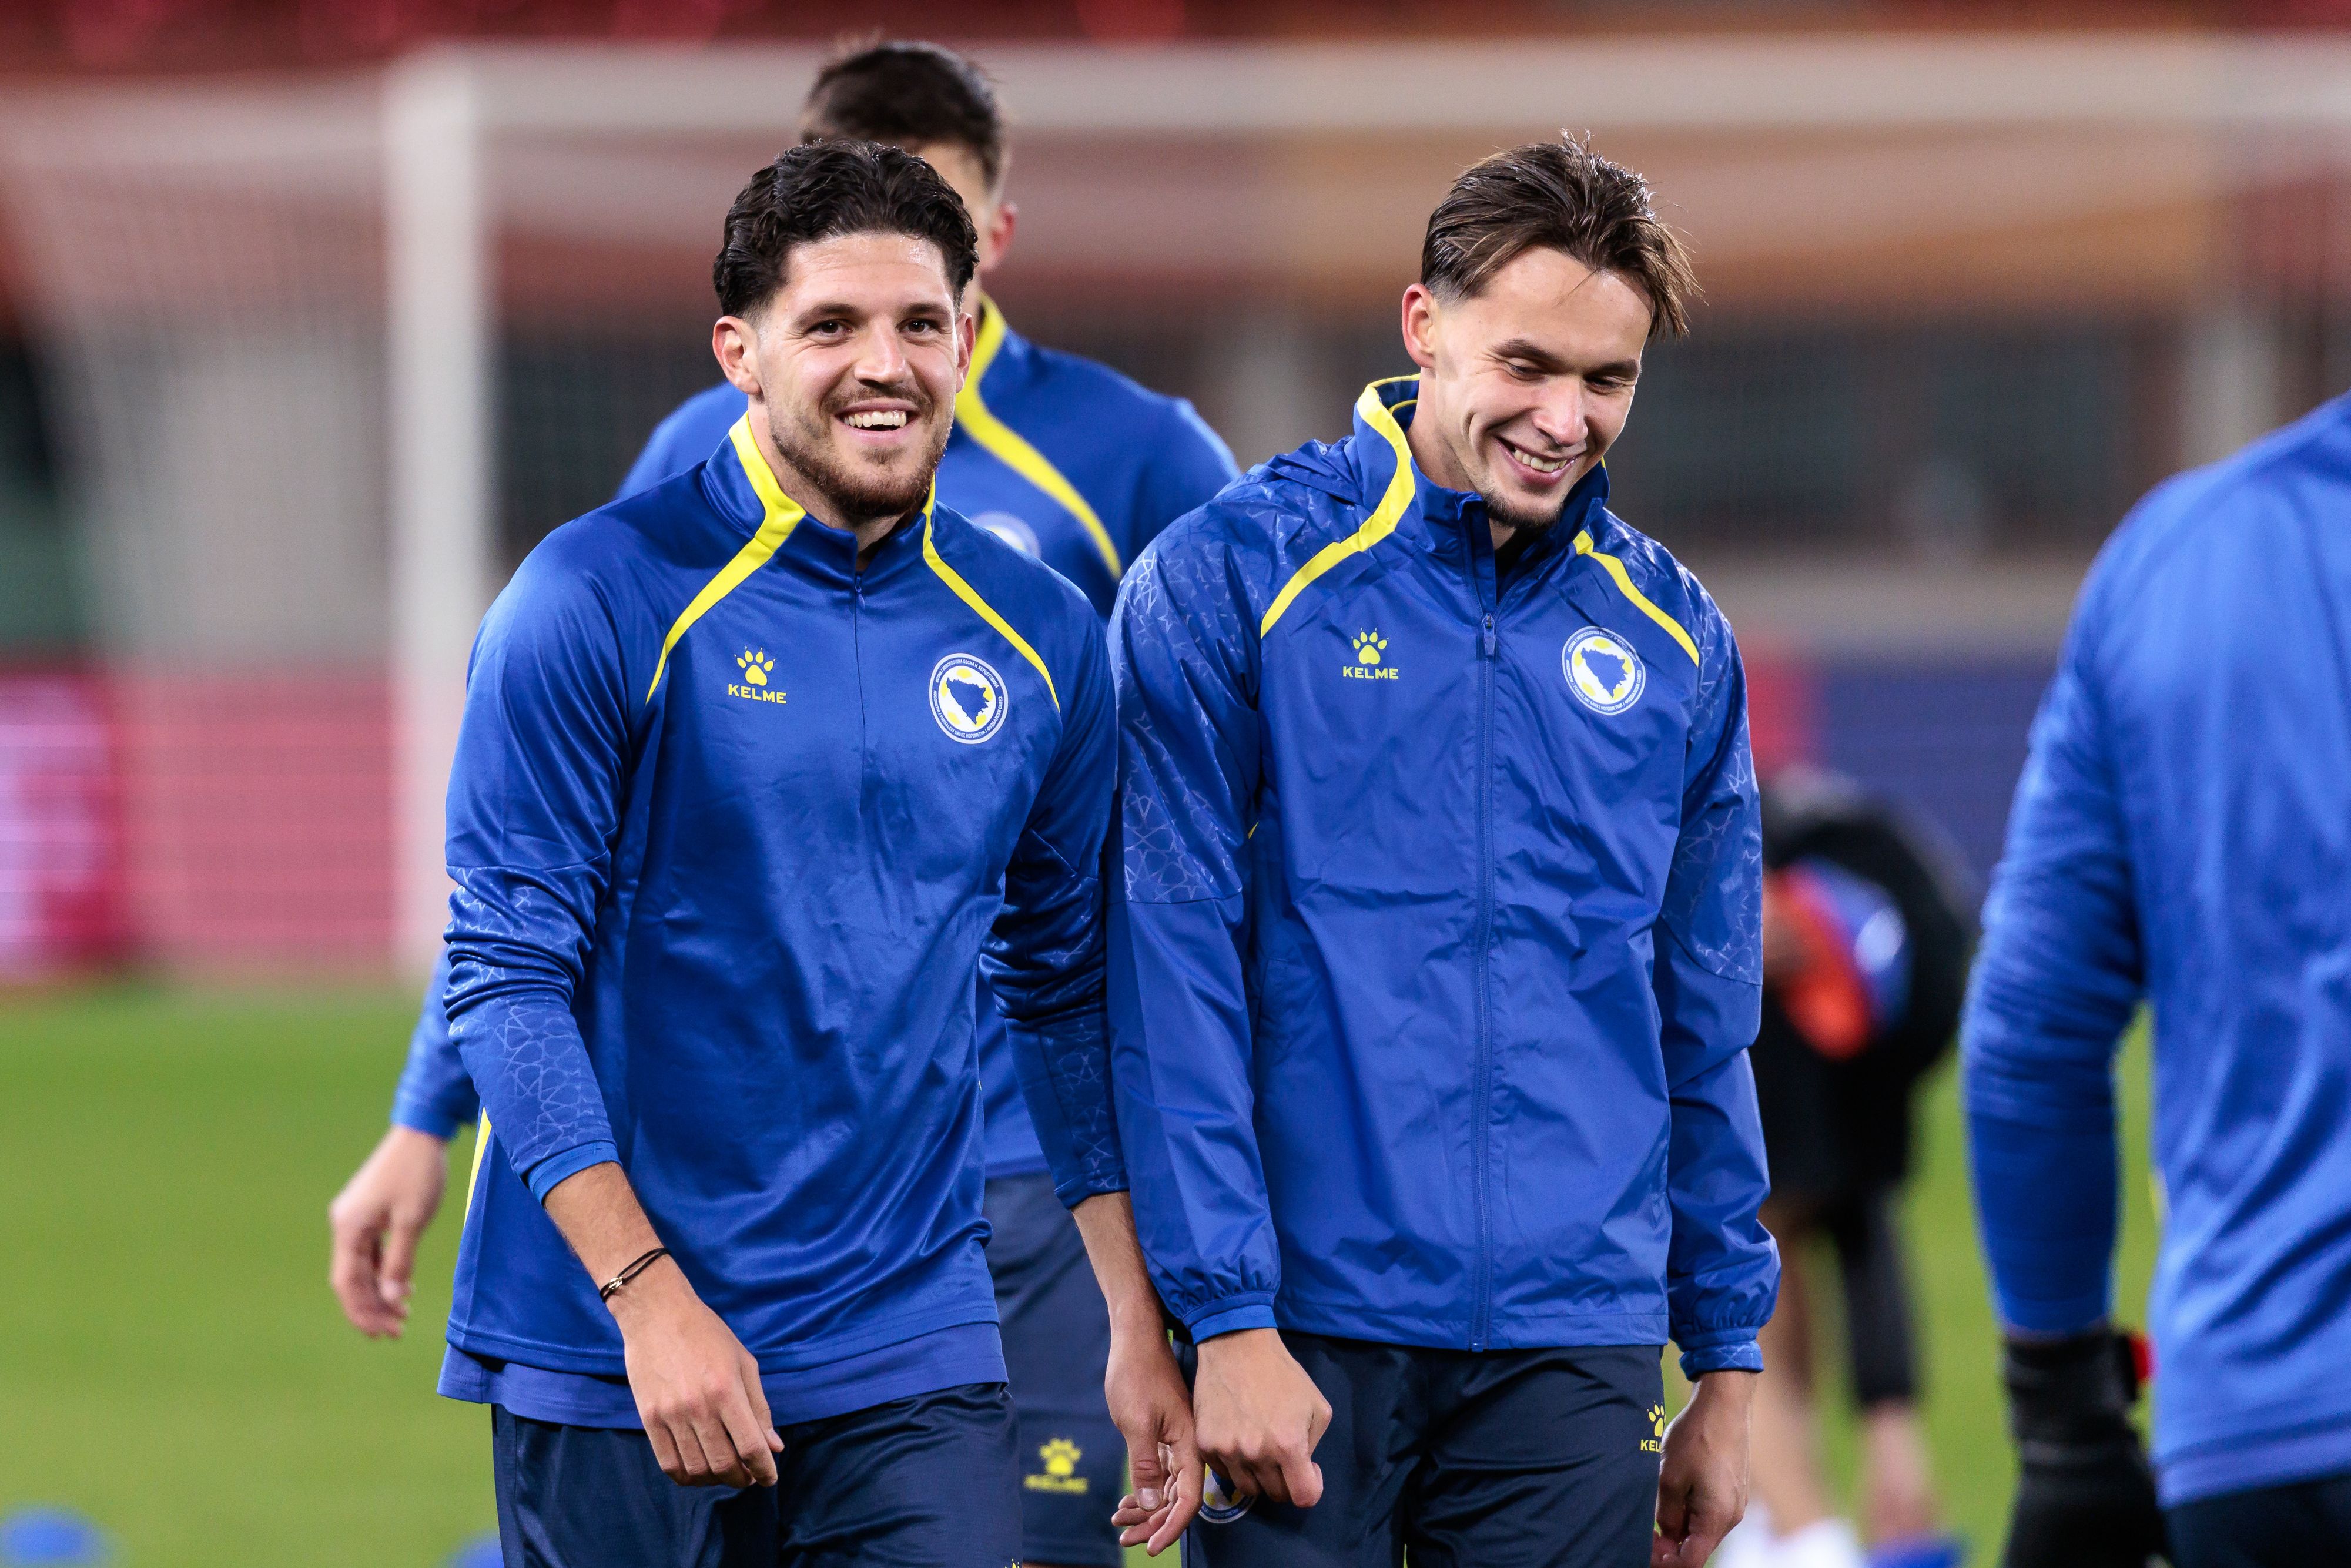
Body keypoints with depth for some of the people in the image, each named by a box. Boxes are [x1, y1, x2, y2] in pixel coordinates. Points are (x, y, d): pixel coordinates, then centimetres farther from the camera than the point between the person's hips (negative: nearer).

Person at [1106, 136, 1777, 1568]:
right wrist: (1229, 1318, -12)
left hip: (1573, 1344, 3)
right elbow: (1174, 983, -7)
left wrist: (1729, 1364, 13)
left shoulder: (1675, 638, 10)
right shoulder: (1228, 581, -3)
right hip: (1308, 1332, -3)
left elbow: (1708, 1029, 15)